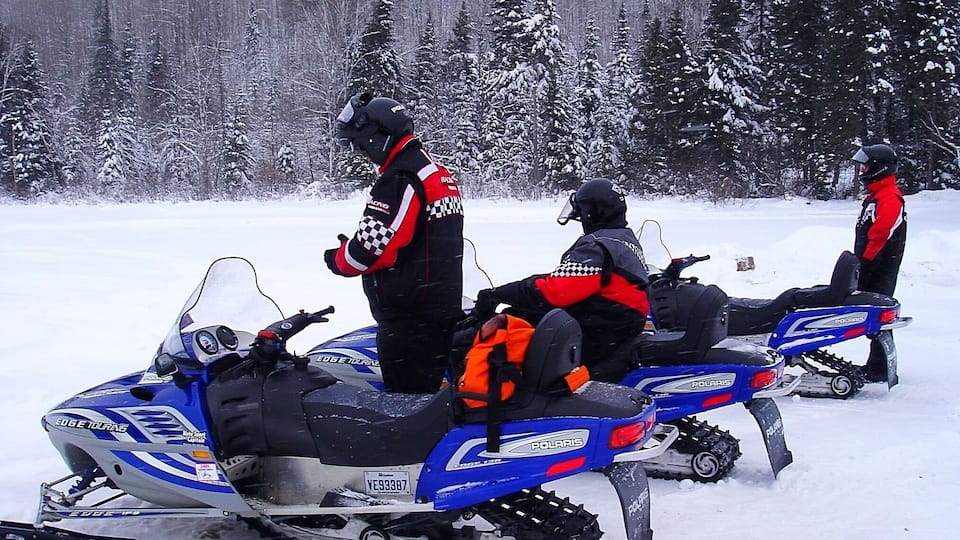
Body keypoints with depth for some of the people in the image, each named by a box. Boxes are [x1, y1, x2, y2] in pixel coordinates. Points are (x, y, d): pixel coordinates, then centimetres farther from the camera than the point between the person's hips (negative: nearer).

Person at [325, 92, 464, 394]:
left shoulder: (400, 179, -16)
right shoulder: (438, 171, 16)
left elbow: (374, 246, -21)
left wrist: (338, 259, -1)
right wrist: (353, 248, 12)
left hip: (409, 315, -10)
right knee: (433, 396, 15)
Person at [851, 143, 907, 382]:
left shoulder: (889, 198, -16)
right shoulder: (876, 196, 18)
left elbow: (879, 236, -24)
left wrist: (864, 261, -20)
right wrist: (860, 262, 19)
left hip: (880, 270, -11)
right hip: (871, 268, 11)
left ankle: (880, 369, -5)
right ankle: (876, 364, 22)